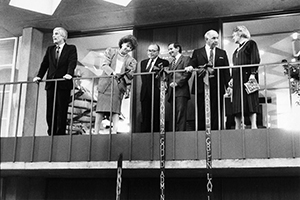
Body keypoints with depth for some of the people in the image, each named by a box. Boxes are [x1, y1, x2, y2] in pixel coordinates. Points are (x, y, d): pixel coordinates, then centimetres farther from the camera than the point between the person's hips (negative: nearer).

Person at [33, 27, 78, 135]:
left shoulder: (71, 48, 6)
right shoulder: (50, 49, 21)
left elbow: (72, 62, -9)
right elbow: (44, 64, 14)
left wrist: (69, 74, -26)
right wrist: (39, 76, 0)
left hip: (64, 83, -5)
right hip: (51, 83, 5)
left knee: (62, 110, -5)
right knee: (50, 111, 2)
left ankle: (60, 133, -2)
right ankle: (51, 134, 8)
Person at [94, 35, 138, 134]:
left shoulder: (131, 61, 11)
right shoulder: (110, 51, 11)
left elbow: (129, 77, 6)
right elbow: (104, 65, -1)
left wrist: (128, 89, -8)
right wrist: (112, 72, -20)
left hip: (119, 87, 0)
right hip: (105, 85, 0)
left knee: (115, 111, -8)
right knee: (100, 111, -2)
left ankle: (114, 132, -9)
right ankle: (96, 132, 1)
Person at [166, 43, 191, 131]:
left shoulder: (185, 59, 4)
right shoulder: (172, 62, 27)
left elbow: (188, 73, -10)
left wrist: (177, 82, -15)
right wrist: (167, 84, 5)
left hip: (181, 91, -7)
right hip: (172, 92, 7)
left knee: (181, 115, -13)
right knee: (175, 116, 4)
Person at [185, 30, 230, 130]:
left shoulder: (222, 53, 15)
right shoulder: (197, 52, 11)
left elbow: (226, 70, 10)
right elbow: (192, 64, 5)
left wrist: (228, 86, 1)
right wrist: (190, 67, -20)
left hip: (217, 86, 1)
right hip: (201, 86, -1)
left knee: (216, 112, 1)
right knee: (201, 112, 0)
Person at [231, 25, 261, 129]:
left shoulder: (250, 43, 3)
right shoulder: (237, 49, 24)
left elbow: (255, 60, -8)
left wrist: (253, 73, -19)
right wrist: (232, 78, 16)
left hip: (247, 75, -7)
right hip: (237, 79, 7)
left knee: (250, 100, -12)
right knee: (237, 103, 0)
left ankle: (254, 126, -14)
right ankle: (238, 127, -2)